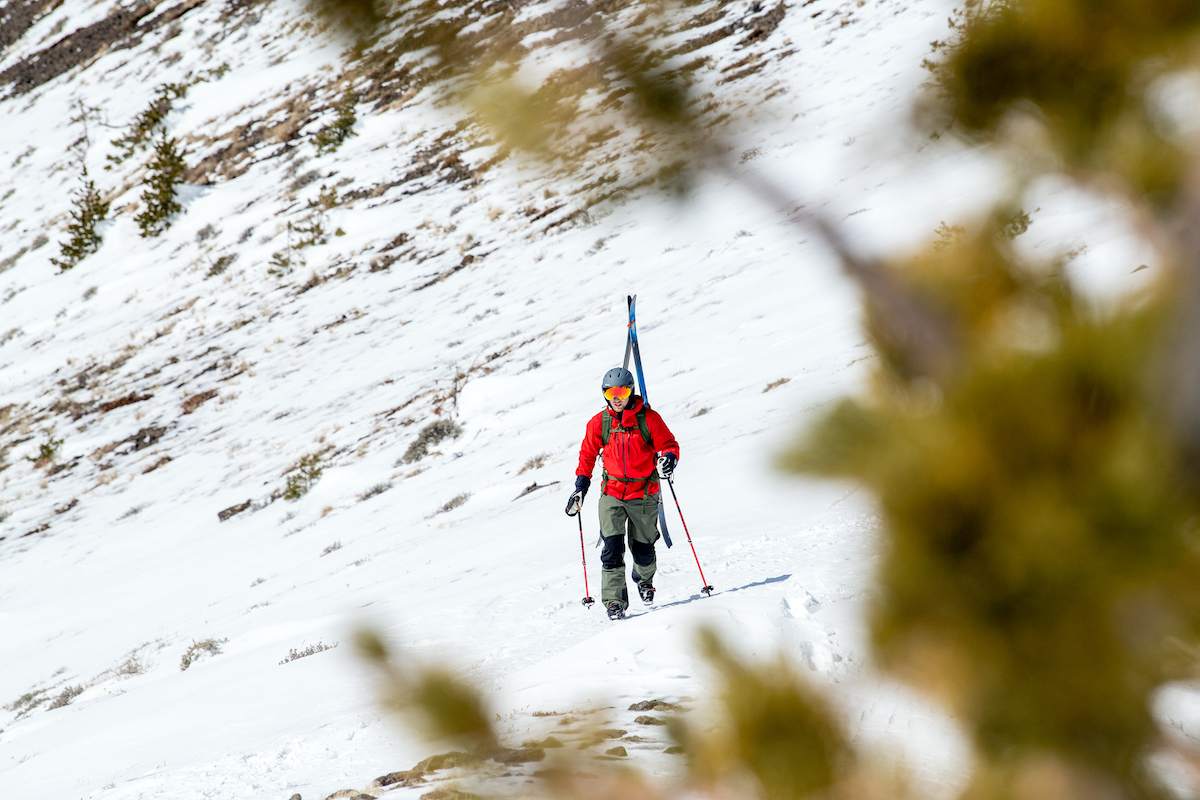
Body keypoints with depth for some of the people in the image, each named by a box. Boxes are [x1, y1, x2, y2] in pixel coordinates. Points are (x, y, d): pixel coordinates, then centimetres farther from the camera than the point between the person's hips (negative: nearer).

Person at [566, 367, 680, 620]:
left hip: (644, 493, -1)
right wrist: (580, 488, 7)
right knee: (612, 549, -13)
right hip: (612, 493, 1)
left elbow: (669, 445, -3)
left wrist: (669, 459, -26)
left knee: (643, 549, 9)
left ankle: (644, 580, 42)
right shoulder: (599, 423, 1)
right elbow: (587, 456, 12)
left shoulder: (648, 418, -7)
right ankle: (614, 602, -10)